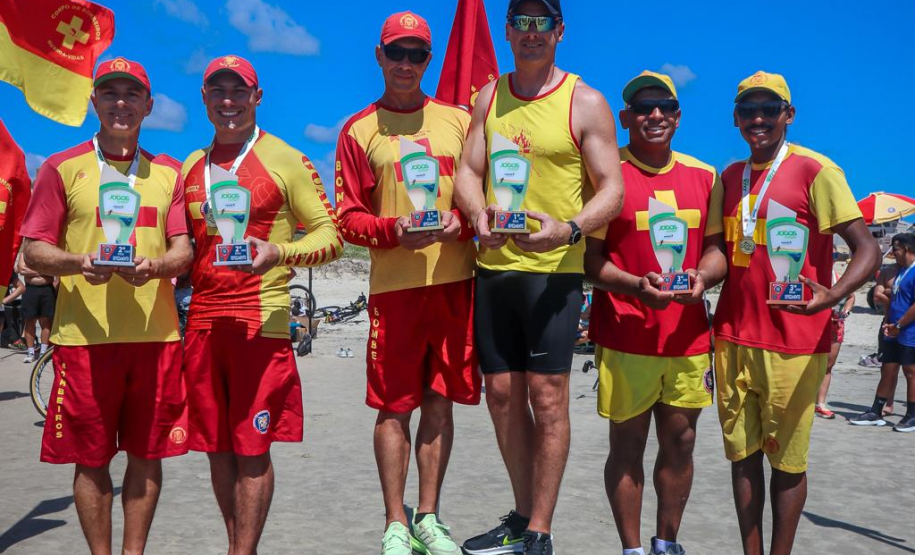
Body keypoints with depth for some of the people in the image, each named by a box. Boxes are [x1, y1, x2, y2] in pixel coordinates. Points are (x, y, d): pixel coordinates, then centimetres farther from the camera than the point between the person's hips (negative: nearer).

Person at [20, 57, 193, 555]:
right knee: (91, 458, 4)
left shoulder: (168, 173, 13)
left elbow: (183, 250, 7)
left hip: (156, 333, 2)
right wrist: (78, 263, -18)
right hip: (84, 335, -2)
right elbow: (34, 251, 3)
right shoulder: (62, 169, 6)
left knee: (147, 453, 7)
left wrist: (154, 266, -15)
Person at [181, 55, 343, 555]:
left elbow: (331, 236, -3)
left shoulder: (286, 161, 1)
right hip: (202, 320, 5)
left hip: (260, 320, -5)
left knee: (251, 448, -2)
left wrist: (279, 252, -19)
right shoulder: (192, 167, 17)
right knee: (217, 447, 10)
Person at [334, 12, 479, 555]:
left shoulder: (459, 119, 12)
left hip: (454, 279, 2)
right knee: (395, 405, 1)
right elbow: (348, 218, 4)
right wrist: (393, 230, -14)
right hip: (394, 284, -2)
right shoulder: (359, 131, 7)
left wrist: (459, 221, -9)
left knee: (440, 400, 6)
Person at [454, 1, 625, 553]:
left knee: (547, 396, -4)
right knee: (502, 393, 9)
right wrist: (480, 214, -12)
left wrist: (568, 229, -24)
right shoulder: (489, 97, 13)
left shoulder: (585, 103, -1)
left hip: (553, 269, -5)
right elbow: (468, 173, 10)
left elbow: (612, 191, -4)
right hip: (494, 265, 5)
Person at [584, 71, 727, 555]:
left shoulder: (704, 177, 11)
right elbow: (590, 258, -5)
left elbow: (716, 247, 13)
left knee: (680, 443, 11)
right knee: (628, 445, 5)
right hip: (625, 335, -4)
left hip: (688, 333, 4)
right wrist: (636, 285, -22)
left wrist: (702, 275, -10)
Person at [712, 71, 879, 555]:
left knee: (786, 459, 3)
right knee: (742, 454, 9)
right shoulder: (729, 177, 13)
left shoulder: (815, 170, -5)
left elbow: (866, 250, -11)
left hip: (793, 344, -5)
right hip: (733, 338, 5)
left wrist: (832, 295, -29)